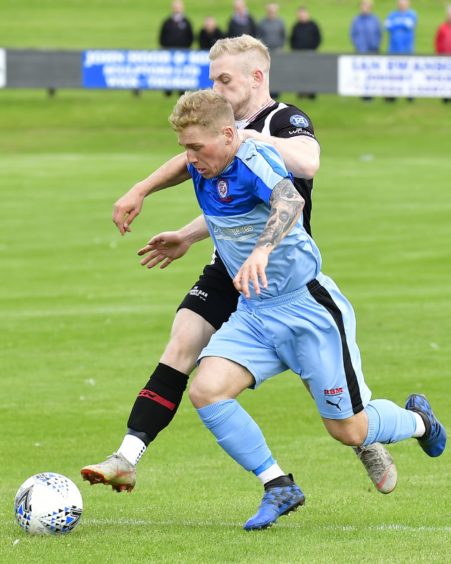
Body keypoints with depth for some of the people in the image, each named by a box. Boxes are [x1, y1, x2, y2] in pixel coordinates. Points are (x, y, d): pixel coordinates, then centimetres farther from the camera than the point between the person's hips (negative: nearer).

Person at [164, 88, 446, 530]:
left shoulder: (254, 158, -23)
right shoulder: (201, 170, 1)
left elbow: (290, 200, -45)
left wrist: (262, 250, -60)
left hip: (308, 308, -7)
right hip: (254, 313, 7)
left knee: (349, 431, 2)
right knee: (206, 391, -19)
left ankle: (418, 420, 36)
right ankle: (279, 488, -6)